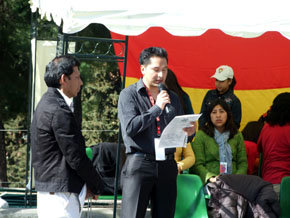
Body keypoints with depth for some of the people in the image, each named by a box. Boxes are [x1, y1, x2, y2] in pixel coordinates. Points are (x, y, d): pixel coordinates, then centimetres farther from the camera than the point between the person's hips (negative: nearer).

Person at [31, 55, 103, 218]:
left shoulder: (47, 104, 15)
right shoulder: (59, 112, -18)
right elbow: (76, 157, -17)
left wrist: (86, 184, 11)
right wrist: (97, 186, -3)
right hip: (61, 192, -11)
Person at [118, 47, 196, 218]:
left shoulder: (172, 98, 17)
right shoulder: (129, 95, 2)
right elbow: (130, 127, -12)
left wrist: (188, 132, -2)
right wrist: (157, 108, -12)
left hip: (167, 165, 5)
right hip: (139, 164, -5)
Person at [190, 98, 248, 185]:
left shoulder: (237, 135, 18)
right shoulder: (201, 135, 7)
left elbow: (243, 162, 14)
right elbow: (197, 164, 0)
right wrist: (211, 177, -17)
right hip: (210, 183, -3)